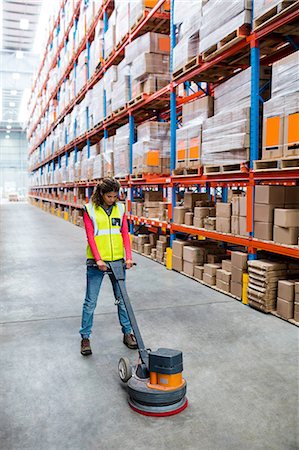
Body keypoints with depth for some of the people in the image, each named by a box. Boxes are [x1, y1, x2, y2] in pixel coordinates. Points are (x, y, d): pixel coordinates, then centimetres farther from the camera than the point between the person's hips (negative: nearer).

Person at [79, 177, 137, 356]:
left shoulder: (120, 208, 6)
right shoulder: (90, 210, -3)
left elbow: (125, 233, 3)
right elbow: (90, 236, -9)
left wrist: (129, 257, -8)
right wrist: (98, 259, -18)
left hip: (117, 260, 3)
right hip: (96, 262, -3)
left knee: (122, 299, 12)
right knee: (90, 301, 4)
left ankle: (128, 332, 26)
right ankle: (85, 337, 16)